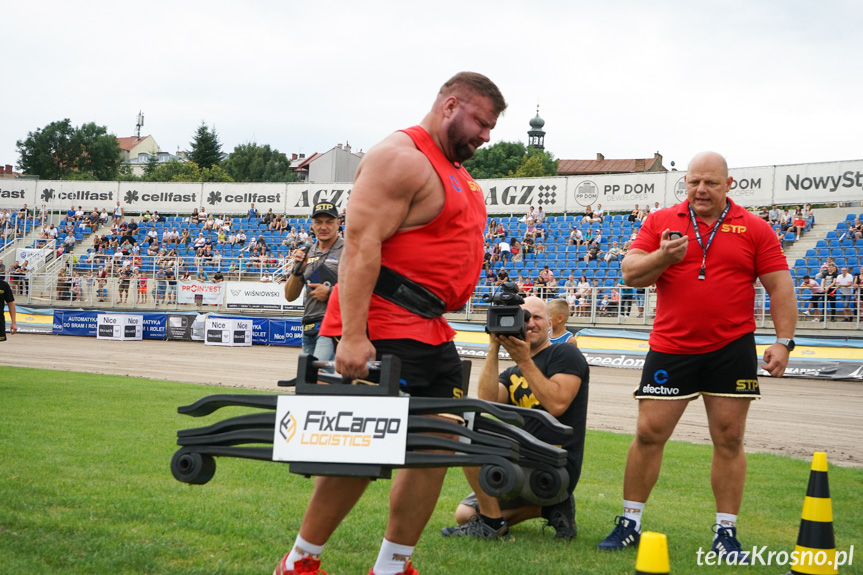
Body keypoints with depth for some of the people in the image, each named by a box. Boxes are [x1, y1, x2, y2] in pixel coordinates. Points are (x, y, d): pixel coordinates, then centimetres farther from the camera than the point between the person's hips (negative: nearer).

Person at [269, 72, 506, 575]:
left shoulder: (455, 170, 19)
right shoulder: (401, 158, -12)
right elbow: (361, 245, -21)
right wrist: (352, 335, -27)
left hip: (431, 334, 10)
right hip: (381, 334, -10)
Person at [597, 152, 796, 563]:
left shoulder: (753, 229, 2)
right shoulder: (660, 222, 5)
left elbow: (780, 286, 2)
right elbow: (630, 274, 0)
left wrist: (783, 341, -7)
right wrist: (663, 257, -19)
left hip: (732, 350, 0)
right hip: (670, 349, 1)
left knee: (729, 439, 2)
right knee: (649, 434, 0)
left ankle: (726, 533, 11)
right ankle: (629, 523, 13)